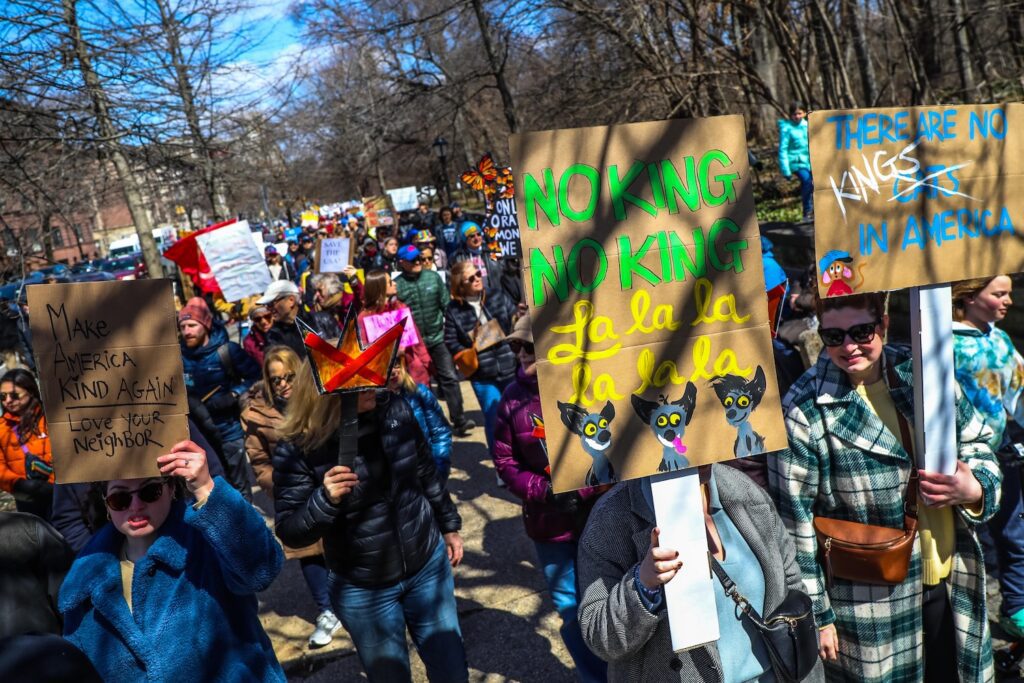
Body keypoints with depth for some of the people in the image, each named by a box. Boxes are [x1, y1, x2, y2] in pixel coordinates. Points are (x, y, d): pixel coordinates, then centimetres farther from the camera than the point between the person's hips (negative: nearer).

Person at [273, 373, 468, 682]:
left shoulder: (394, 409, -10)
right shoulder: (299, 448, -20)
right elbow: (290, 532, -16)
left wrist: (449, 526, 14)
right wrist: (325, 499, -34)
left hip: (427, 565, 3)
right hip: (363, 590, -3)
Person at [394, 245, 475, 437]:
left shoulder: (433, 277, 0)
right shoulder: (396, 285, -6)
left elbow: (446, 304, 4)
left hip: (438, 338, 1)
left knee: (450, 377, -3)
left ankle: (459, 420, 2)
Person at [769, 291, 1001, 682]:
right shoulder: (804, 412, -17)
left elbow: (977, 446, 9)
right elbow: (794, 521, -13)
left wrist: (975, 489, -14)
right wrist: (816, 614, -9)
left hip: (955, 587, 5)